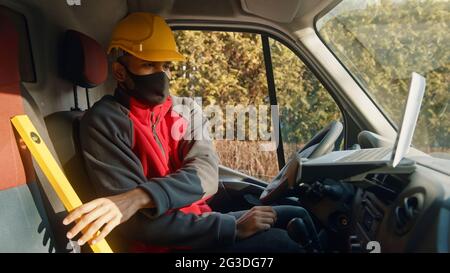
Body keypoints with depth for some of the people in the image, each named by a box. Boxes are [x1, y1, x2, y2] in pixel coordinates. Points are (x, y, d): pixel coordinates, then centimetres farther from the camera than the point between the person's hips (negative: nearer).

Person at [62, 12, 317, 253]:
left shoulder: (186, 109, 3)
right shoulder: (104, 121, -15)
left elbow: (205, 174, -16)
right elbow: (141, 221, -23)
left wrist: (141, 196, -35)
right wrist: (233, 226, -22)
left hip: (200, 220, 6)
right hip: (166, 243, -6)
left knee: (298, 217, 5)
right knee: (279, 242, -16)